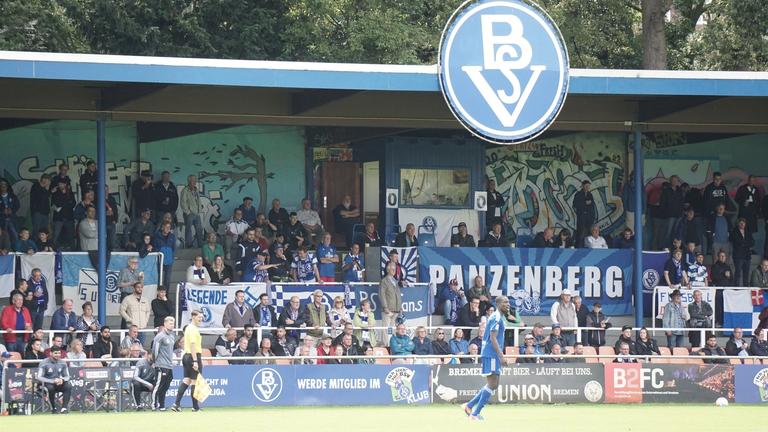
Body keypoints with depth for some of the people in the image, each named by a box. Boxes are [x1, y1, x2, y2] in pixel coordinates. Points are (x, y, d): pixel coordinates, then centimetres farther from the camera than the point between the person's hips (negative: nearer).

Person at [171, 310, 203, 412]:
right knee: (194, 381, -2)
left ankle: (177, 403, 1)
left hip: (186, 356, 10)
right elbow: (193, 345, -22)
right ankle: (195, 406, 3)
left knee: (186, 380, 9)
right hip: (194, 357, -10)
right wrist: (195, 361, -26)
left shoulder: (188, 328, 16)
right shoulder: (193, 329, -15)